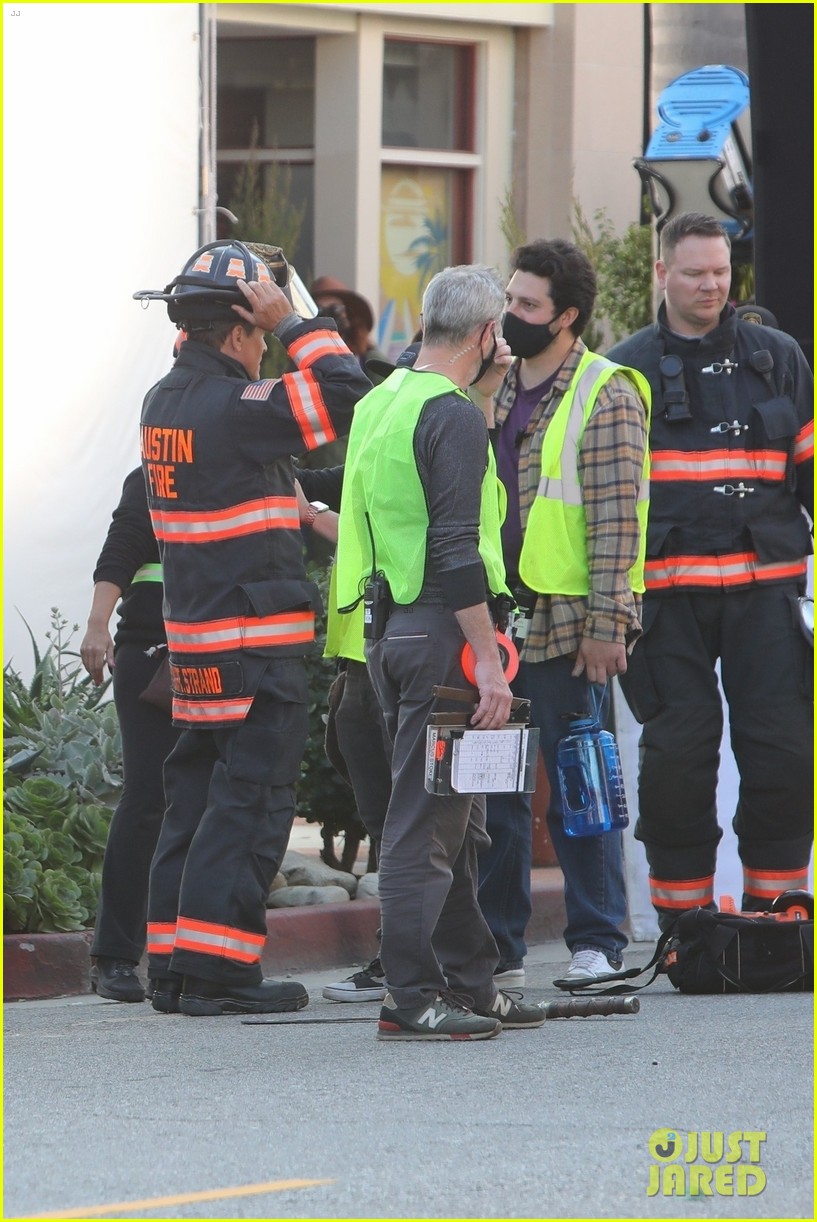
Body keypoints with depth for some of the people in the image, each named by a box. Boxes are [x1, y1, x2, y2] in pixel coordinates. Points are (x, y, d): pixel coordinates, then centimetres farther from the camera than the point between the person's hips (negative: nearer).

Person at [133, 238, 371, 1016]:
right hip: (256, 640, -9)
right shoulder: (233, 407, -17)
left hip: (192, 643, 9)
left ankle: (172, 965, 15)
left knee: (195, 796, 13)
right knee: (250, 800, -6)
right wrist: (293, 324, -13)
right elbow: (344, 394, -20)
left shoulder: (165, 404, 9)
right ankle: (218, 970, -9)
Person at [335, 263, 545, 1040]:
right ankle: (413, 997, -7)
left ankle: (469, 983, 20)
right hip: (437, 632, -9)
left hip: (386, 622, 9)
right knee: (427, 818, -8)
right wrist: (488, 661, -20)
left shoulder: (378, 405, 14)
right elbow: (456, 552, -20)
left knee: (456, 820, 15)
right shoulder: (453, 417, -14)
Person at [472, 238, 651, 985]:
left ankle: (596, 945, 4)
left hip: (564, 623, -7)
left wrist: (606, 626, -17)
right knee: (491, 788, 8)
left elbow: (617, 521, -12)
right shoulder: (494, 390, 15)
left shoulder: (606, 398, -7)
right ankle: (495, 944, 15)